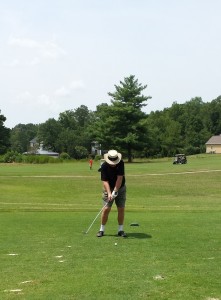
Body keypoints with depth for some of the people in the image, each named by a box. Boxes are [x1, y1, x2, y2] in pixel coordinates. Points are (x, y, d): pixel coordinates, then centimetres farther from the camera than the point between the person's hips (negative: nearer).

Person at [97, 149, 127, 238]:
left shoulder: (121, 163, -18)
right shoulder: (104, 166, -20)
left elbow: (120, 178, -23)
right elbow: (105, 181, -21)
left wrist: (115, 191, -29)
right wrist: (109, 193, -32)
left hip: (120, 188, 1)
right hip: (108, 188, -1)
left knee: (121, 209, -2)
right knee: (106, 209, -9)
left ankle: (120, 230, 7)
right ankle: (102, 229, 2)